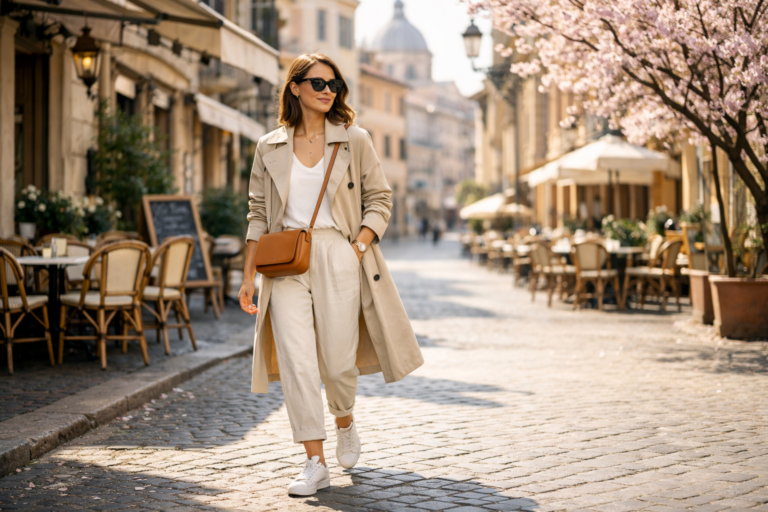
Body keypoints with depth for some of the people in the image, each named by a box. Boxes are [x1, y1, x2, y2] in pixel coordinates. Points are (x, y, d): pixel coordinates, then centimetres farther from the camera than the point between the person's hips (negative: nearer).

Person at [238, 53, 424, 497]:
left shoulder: (354, 141, 6)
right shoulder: (270, 148, 9)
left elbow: (380, 198, 8)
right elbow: (259, 214, 12)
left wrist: (359, 246, -7)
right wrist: (249, 276, 7)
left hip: (338, 257, -1)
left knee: (339, 360, -2)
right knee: (296, 360, -9)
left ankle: (346, 423, 32)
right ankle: (315, 464, -3)